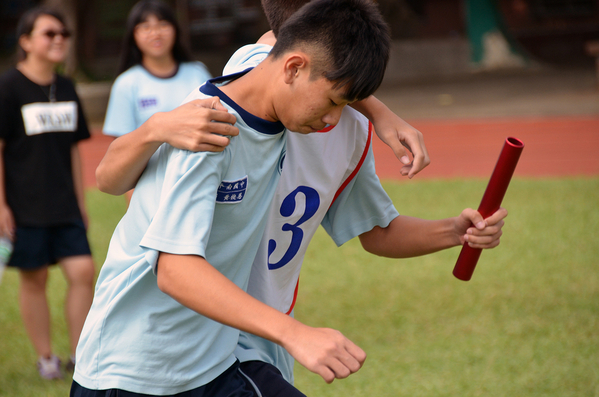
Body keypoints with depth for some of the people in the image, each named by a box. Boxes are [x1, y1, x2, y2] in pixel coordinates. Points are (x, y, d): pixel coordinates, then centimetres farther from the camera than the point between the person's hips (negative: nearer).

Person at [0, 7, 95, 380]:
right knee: (34, 278, 4)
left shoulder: (66, 89, 10)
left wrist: (80, 202, 15)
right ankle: (45, 357, 17)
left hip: (64, 206, 5)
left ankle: (80, 356, 6)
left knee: (83, 271, -5)